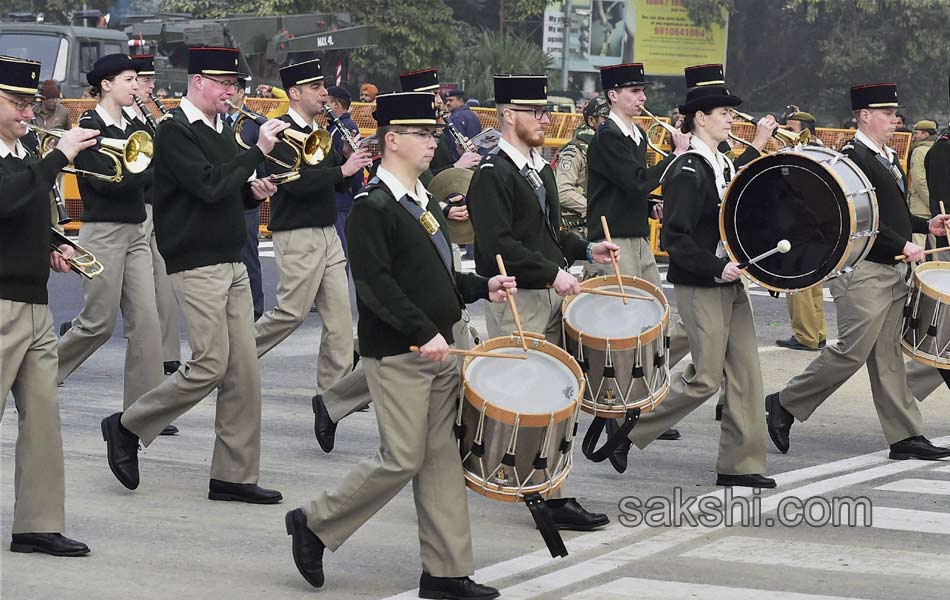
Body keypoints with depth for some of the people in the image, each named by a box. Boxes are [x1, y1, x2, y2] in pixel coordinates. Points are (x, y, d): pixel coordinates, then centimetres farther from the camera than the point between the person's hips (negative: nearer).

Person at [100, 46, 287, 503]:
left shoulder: (221, 131, 16)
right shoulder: (175, 132, -10)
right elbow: (208, 187, -22)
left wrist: (252, 192, 4)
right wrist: (258, 150, -18)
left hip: (232, 265, 8)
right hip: (196, 265, -8)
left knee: (244, 371, 4)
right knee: (211, 366, -11)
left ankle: (234, 475, 8)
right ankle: (127, 428, 7)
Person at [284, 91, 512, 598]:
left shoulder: (424, 202, 16)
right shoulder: (372, 207, -12)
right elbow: (376, 285, -20)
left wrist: (484, 288, 9)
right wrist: (423, 332, -26)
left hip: (438, 349, 8)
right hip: (397, 354, -8)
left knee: (442, 458, 6)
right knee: (403, 459, -6)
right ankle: (314, 523, 12)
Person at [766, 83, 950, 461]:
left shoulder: (887, 158, 18)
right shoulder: (853, 157, -13)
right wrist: (902, 246, -21)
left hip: (892, 271, 9)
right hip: (864, 270, -9)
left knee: (887, 355, 8)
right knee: (852, 350, -8)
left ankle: (906, 436, 8)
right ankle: (784, 404, 4)